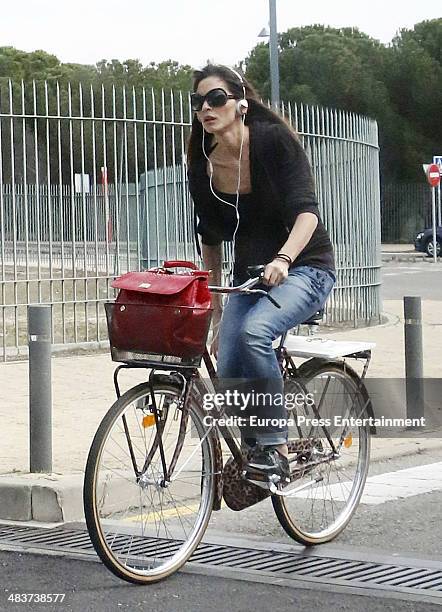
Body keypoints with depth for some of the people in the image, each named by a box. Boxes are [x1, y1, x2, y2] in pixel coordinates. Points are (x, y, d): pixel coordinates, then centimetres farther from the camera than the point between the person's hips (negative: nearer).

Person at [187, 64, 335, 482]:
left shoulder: (274, 140, -15)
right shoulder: (203, 165, -1)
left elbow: (306, 211, -24)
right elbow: (211, 238, 10)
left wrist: (282, 259, -43)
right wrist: (215, 311, 12)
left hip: (304, 268, -5)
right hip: (249, 275, 5)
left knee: (253, 331, -33)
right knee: (227, 374, -12)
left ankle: (275, 448, -22)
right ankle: (252, 456, 11)